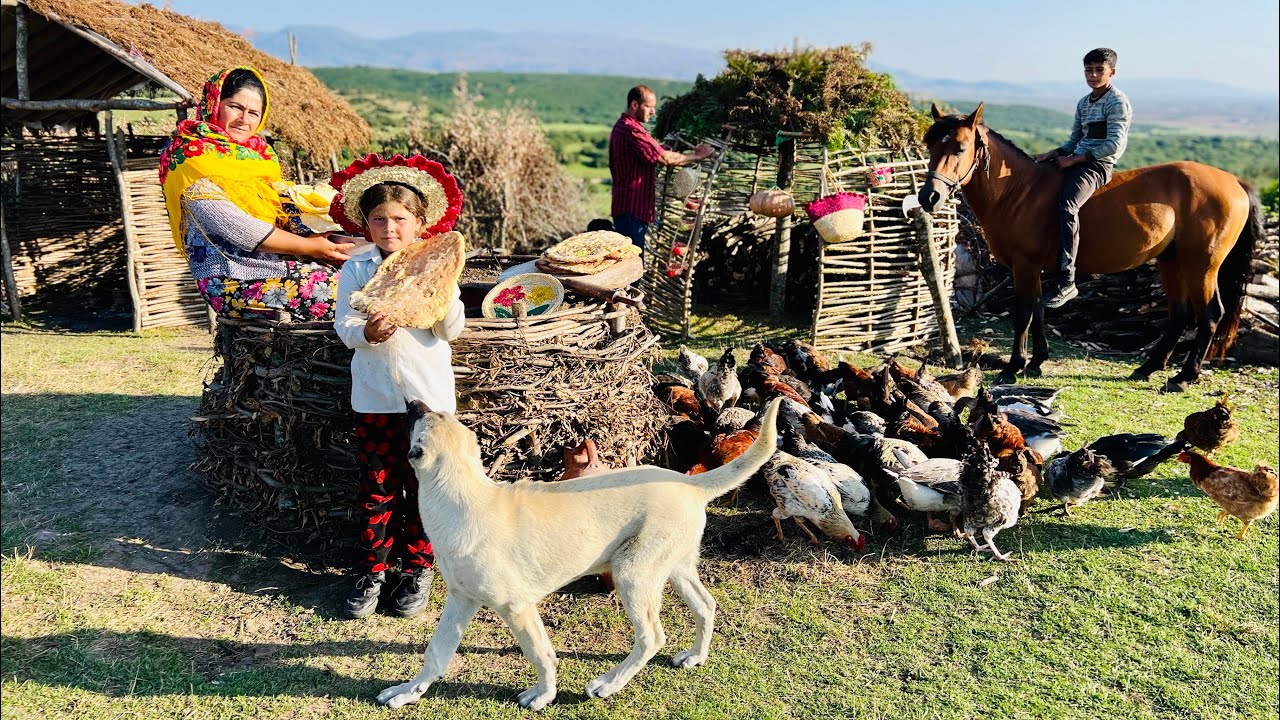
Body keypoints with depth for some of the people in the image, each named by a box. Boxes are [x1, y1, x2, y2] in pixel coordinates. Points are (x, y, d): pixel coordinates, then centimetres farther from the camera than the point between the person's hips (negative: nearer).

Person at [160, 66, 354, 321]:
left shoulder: (257, 152, 16)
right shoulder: (192, 158, -8)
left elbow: (279, 208, 11)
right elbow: (238, 229, -18)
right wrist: (310, 247, -15)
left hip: (274, 264, 8)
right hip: (231, 282, -7)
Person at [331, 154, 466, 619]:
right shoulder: (356, 268, 2)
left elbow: (452, 331, -6)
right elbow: (344, 325, -4)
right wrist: (366, 333, -25)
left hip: (429, 394, -1)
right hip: (375, 397, 1)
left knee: (423, 486, 8)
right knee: (377, 487, 9)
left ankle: (417, 569, 24)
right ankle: (373, 570, 24)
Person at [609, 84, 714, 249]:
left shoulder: (621, 126, 17)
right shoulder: (632, 130, -19)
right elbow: (666, 158, -21)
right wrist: (697, 155, -10)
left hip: (624, 204, 11)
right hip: (632, 207, -11)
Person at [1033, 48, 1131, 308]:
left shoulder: (1117, 102, -6)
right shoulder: (1083, 103, 18)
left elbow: (1114, 144, -15)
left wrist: (1074, 159, -17)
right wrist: (1053, 154, 3)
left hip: (1098, 165, -9)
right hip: (1076, 161, 9)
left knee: (1067, 206, -33)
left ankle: (1065, 281, -35)